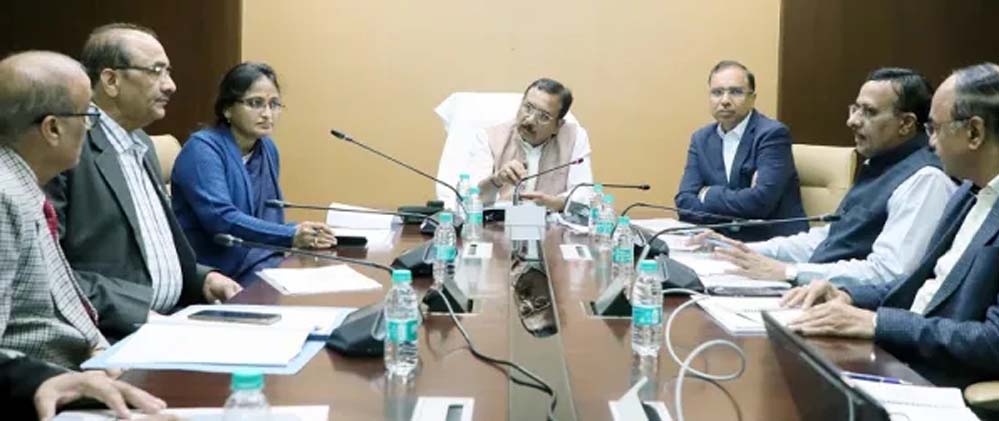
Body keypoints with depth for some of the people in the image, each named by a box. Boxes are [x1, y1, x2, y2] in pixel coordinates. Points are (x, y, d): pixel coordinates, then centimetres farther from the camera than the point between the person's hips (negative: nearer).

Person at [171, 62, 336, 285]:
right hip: (211, 270, -7)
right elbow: (220, 218, -22)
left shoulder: (268, 149, 13)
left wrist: (304, 236, -4)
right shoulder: (202, 149, -11)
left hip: (259, 260, 7)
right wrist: (291, 235, -28)